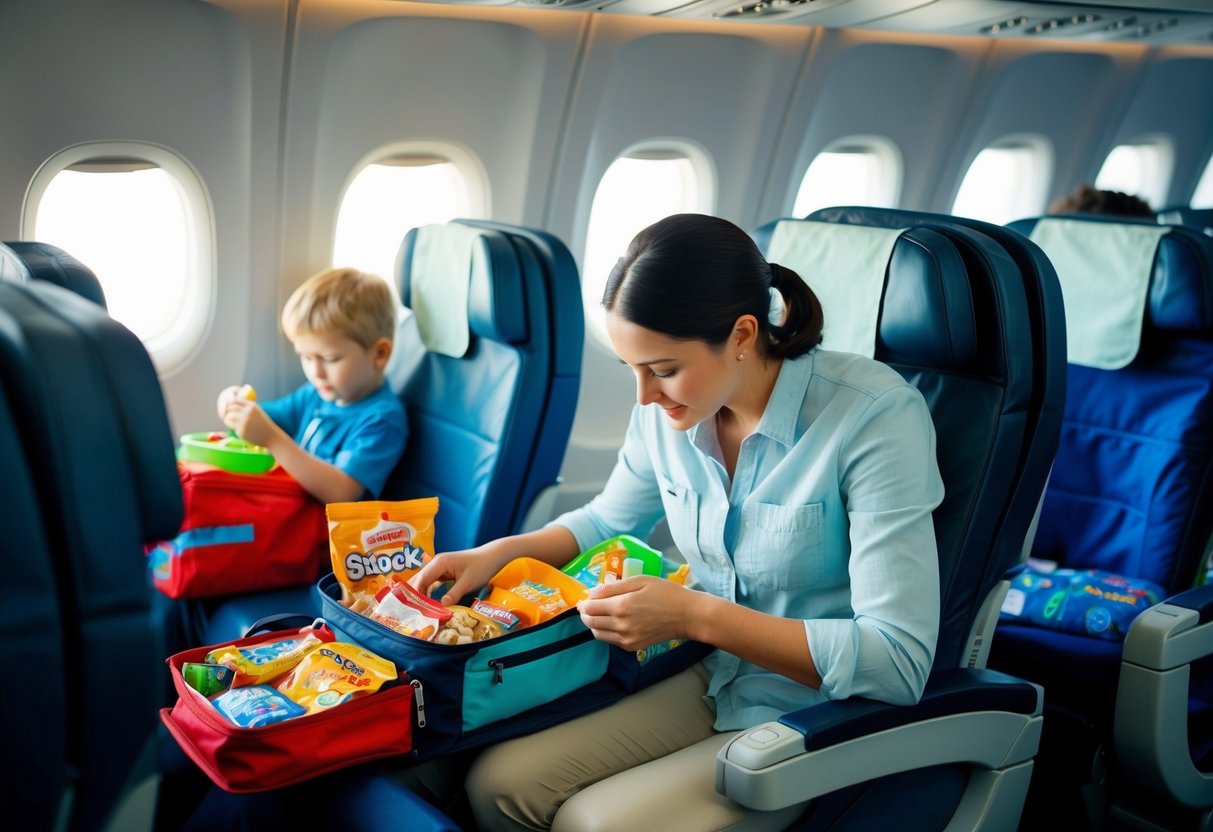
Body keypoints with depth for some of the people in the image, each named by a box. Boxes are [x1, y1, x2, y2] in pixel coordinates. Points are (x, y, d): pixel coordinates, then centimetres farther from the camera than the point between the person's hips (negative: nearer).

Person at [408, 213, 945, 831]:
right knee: (497, 782, -10)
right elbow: (608, 520, 16)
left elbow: (900, 663, -26)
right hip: (713, 683, 6)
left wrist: (696, 615, -29)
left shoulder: (877, 416, -24)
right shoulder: (667, 409, -6)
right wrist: (500, 552, -3)